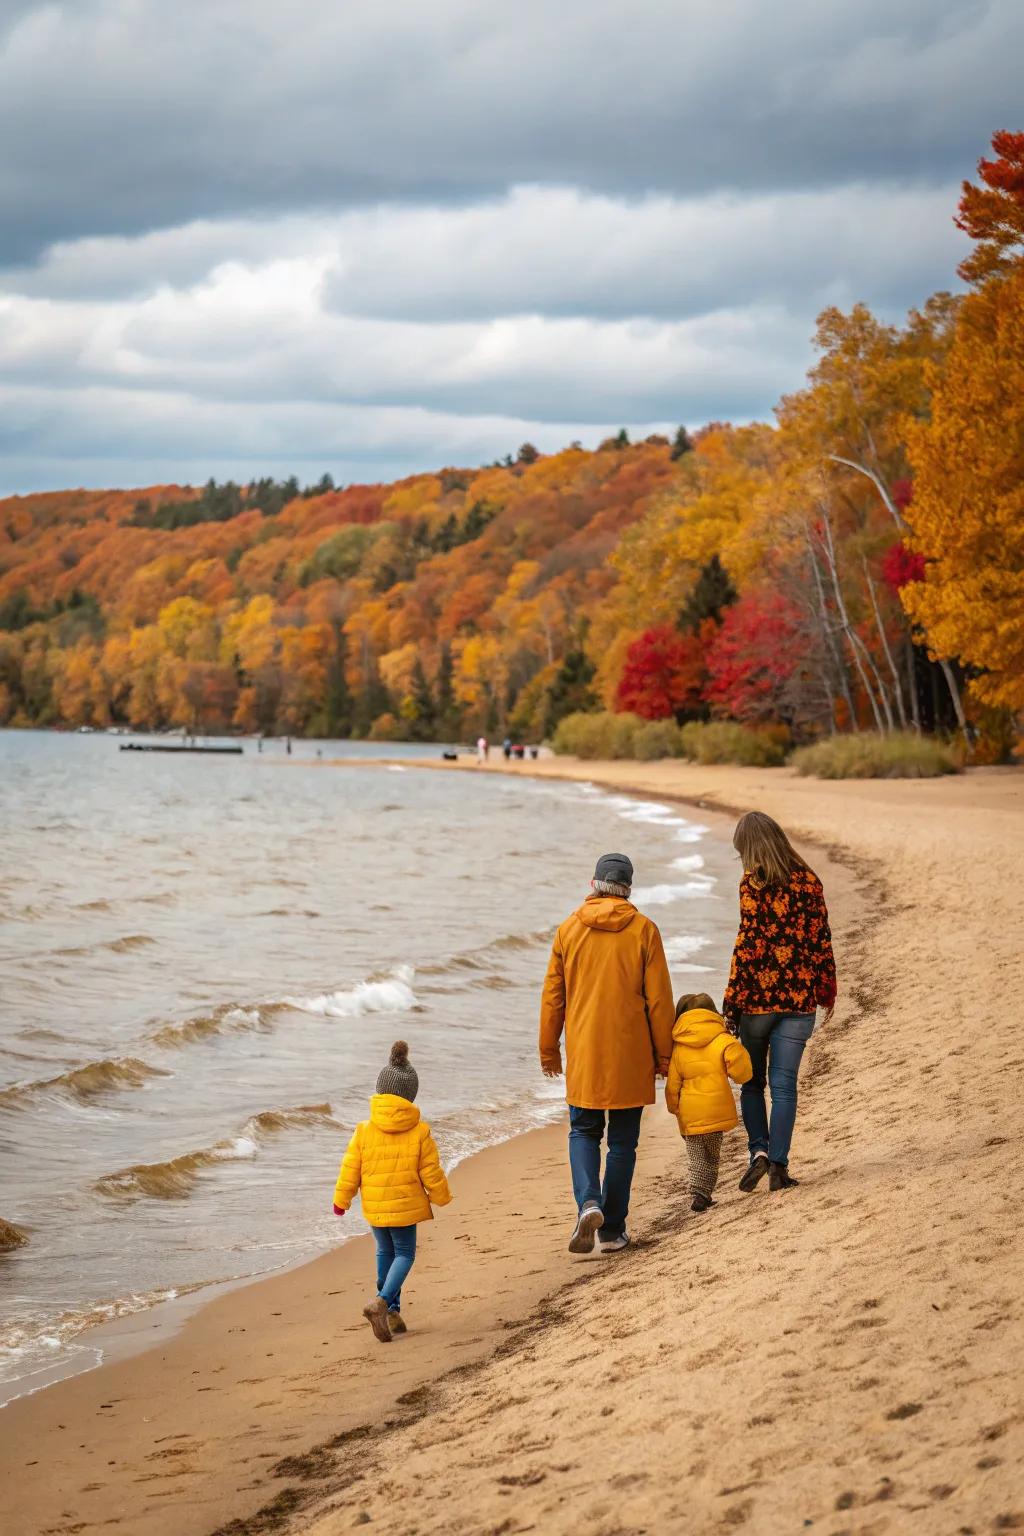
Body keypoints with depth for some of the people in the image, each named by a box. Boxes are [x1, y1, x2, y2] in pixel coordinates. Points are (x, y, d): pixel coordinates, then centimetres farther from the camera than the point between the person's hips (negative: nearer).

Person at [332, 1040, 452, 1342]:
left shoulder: (364, 1130, -6)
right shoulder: (420, 1132, -11)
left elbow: (350, 1169, -2)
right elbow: (431, 1172, -5)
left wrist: (342, 1199, 12)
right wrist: (440, 1197, 14)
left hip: (374, 1207, 2)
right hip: (406, 1205, -2)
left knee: (385, 1252, 20)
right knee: (404, 1254, 8)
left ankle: (392, 1311, 22)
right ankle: (381, 1302, -17)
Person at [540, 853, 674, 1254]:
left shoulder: (569, 929, 0)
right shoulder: (643, 930, -5)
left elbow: (552, 997, 4)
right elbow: (658, 998, -4)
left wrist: (549, 1051, 15)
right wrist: (663, 1054, 6)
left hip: (583, 1054, 1)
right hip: (630, 1055, -1)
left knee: (583, 1131, 14)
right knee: (622, 1141, 9)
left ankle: (589, 1203, -10)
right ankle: (612, 1230, 11)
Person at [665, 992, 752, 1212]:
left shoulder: (678, 1047, 1)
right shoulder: (723, 1041, -6)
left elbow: (672, 1084, 4)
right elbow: (741, 1073, -13)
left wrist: (673, 1108, 19)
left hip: (689, 1114, 1)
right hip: (716, 1109, -1)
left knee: (697, 1157, 13)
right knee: (711, 1156, 13)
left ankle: (697, 1195, -1)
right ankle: (702, 1194, 6)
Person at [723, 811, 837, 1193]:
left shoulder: (753, 883, -10)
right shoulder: (808, 881, 3)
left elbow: (748, 944, -13)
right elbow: (821, 940, 6)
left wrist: (731, 1003, -8)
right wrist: (827, 992, 17)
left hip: (758, 996, -3)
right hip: (799, 998, 3)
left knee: (752, 1082, 13)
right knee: (783, 1085, 6)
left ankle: (759, 1151, -2)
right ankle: (778, 1166, 3)